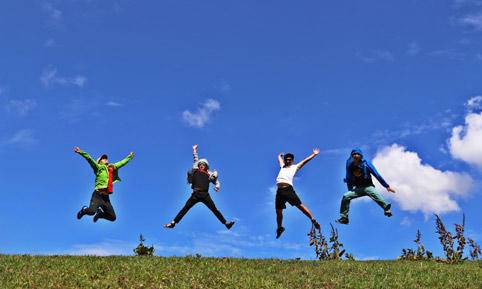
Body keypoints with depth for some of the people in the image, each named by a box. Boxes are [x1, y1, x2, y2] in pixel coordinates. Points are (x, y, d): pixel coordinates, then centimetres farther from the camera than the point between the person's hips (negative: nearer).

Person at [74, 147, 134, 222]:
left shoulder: (112, 167, 22)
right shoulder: (98, 167, 6)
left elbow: (122, 163, 35)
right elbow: (90, 159, -8)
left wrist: (129, 157, 47)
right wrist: (81, 152, -21)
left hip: (106, 197, 6)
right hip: (98, 195, -6)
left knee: (112, 217, 2)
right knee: (92, 211, -27)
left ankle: (100, 213, 32)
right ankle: (84, 210, 10)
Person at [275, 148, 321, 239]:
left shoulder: (294, 167, 16)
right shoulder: (282, 166, 27)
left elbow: (304, 161, 17)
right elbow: (280, 157, 43)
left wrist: (314, 154, 19)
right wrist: (280, 155, 63)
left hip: (288, 189, -4)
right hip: (280, 191, 4)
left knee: (300, 205, -11)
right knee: (278, 211, 6)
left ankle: (313, 220, -8)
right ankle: (280, 227, 23)